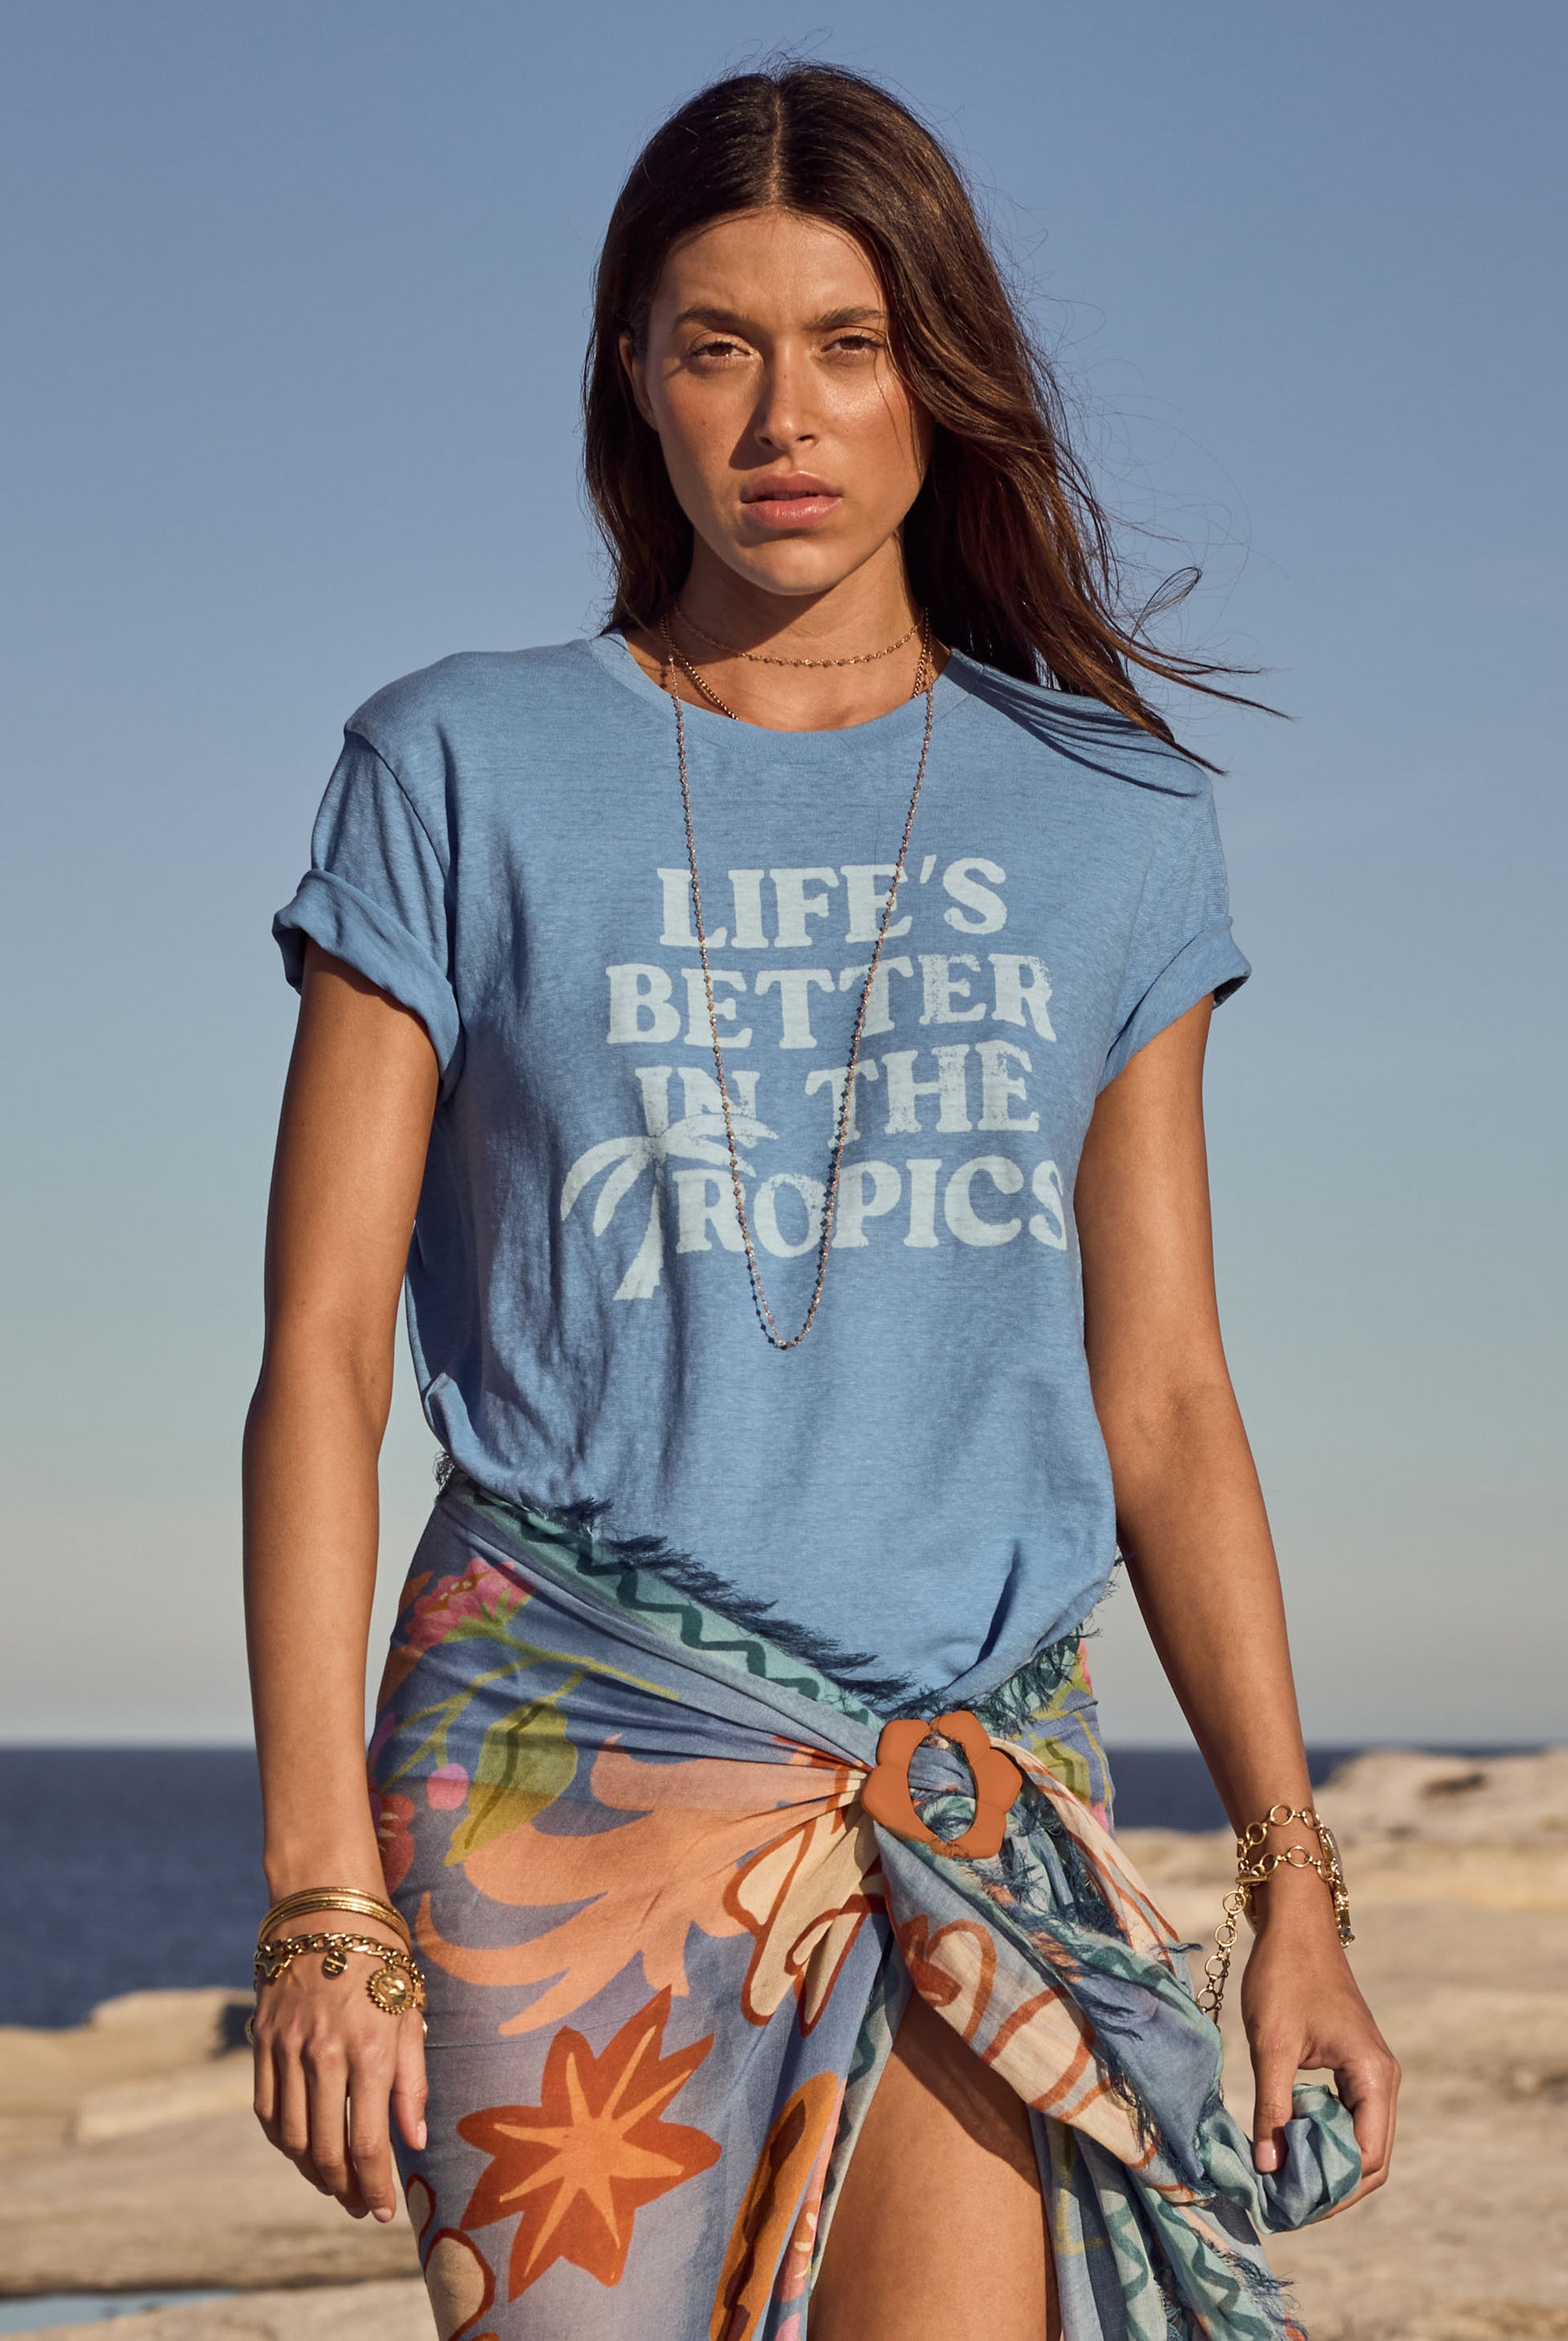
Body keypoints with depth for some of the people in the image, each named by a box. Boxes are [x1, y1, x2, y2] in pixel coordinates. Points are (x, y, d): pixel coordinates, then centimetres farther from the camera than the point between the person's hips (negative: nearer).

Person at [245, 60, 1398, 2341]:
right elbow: (320, 1354, 0)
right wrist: (322, 1889, -8)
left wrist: (1296, 1883, 5)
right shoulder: (465, 775, 4)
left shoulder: (1109, 819, 11)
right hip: (569, 1761, -1)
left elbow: (1161, 1396, 12)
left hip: (984, 1803, 2)